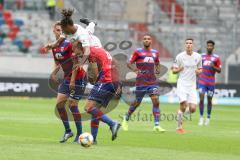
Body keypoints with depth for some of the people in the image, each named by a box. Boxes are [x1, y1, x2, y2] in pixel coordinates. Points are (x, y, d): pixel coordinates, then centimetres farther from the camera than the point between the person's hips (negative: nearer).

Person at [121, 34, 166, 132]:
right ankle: (126, 119, 29)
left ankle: (156, 125, -13)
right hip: (141, 82, -3)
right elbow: (129, 63, 1)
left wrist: (158, 70, 6)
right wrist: (135, 69, -18)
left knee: (156, 101, -11)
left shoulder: (155, 53, 14)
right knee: (137, 102, 5)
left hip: (152, 81, 3)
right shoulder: (138, 52, 1)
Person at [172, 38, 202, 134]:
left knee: (192, 109, -9)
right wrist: (179, 69, -20)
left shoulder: (198, 56, 5)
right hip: (182, 84, -3)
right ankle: (179, 127, -4)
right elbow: (173, 71, 3)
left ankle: (185, 110, 28)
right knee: (183, 104, -19)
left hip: (192, 85, 3)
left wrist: (198, 71, -7)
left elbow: (200, 69, 17)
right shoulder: (180, 56, -3)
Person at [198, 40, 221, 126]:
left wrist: (213, 67, -17)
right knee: (201, 99, -10)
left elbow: (219, 70, 1)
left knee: (209, 100, 5)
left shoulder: (216, 58, 1)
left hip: (211, 82, 0)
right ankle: (201, 117, -4)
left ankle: (208, 117, 19)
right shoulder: (201, 56, 7)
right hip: (202, 81, 0)